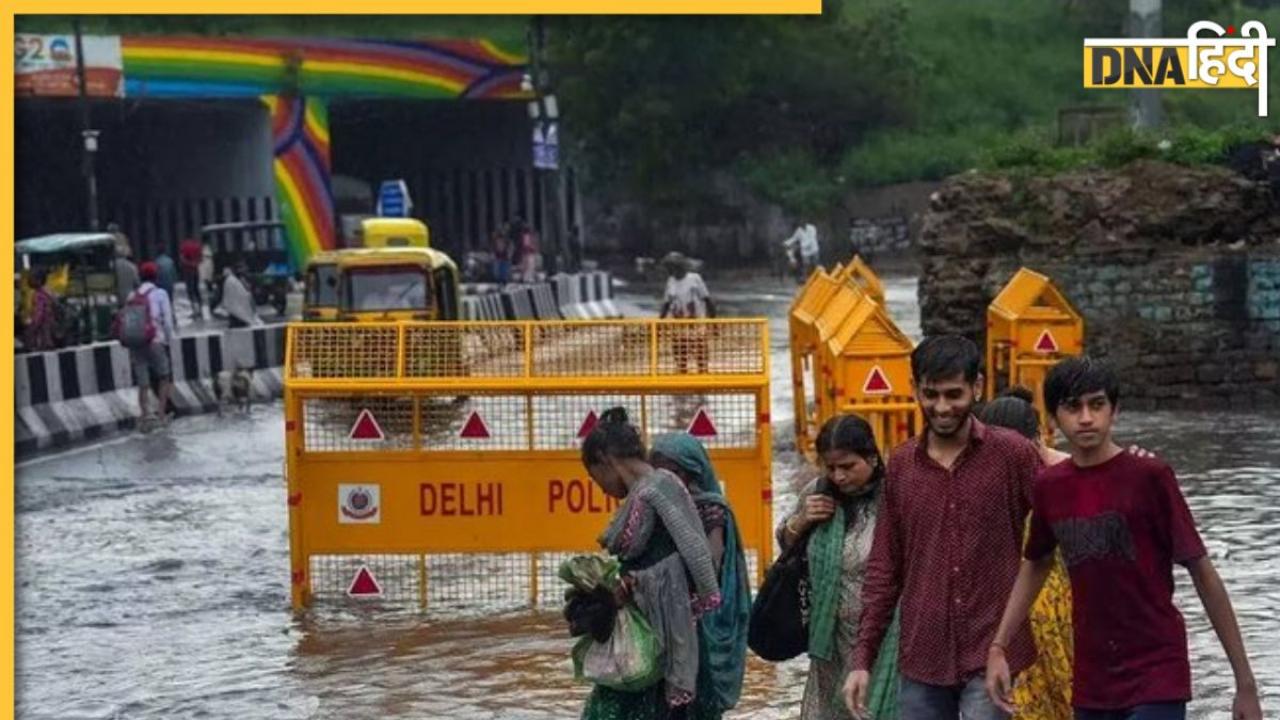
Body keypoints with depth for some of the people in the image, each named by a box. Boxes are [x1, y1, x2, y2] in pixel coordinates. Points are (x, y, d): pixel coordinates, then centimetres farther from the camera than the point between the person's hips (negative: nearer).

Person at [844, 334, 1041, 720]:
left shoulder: (1012, 454, -4)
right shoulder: (901, 465, 8)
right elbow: (884, 569, 11)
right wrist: (863, 658, 7)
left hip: (990, 657, -4)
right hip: (921, 660, 4)